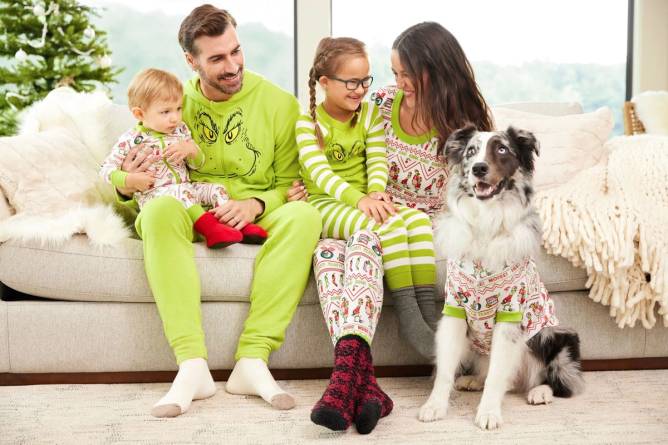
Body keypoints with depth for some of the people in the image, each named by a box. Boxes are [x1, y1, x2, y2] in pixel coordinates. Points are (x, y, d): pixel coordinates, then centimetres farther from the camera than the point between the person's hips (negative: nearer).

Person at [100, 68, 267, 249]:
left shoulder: (181, 130, 9)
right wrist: (131, 179, -21)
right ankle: (208, 227, -47)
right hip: (153, 194, -6)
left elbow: (198, 164, 13)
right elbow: (106, 169, -4)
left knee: (215, 188, -8)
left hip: (183, 189, 6)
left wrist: (191, 149, -10)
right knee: (181, 191, -34)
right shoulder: (131, 139, -6)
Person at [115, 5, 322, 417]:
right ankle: (192, 364, -36)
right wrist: (127, 186, -13)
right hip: (191, 215, 0)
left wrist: (257, 204, -17)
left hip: (258, 215, 0)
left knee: (304, 215, -31)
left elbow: (291, 183, 4)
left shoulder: (279, 102, 3)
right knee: (160, 208, -34)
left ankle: (253, 359, -31)